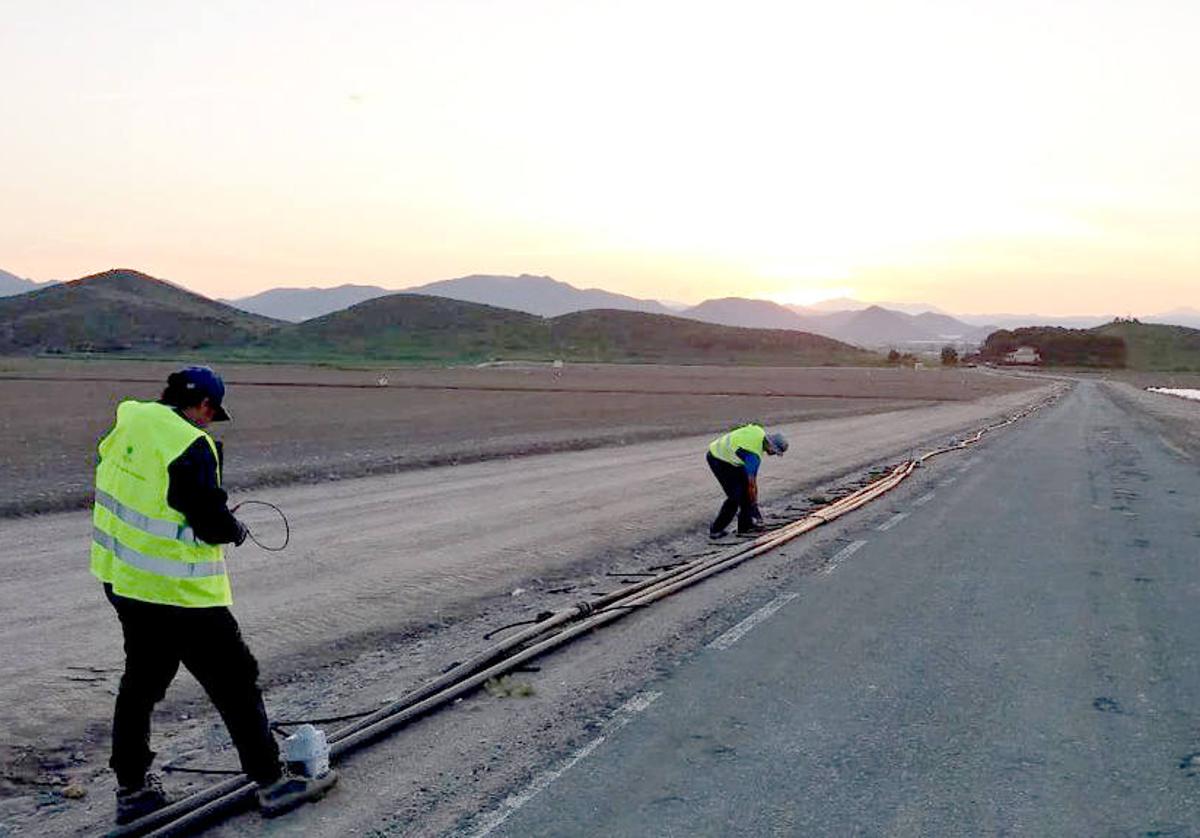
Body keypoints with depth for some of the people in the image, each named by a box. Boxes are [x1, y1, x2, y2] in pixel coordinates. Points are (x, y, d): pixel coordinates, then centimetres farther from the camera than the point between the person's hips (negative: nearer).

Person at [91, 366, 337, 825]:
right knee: (235, 681, 3)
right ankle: (272, 784, 12)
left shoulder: (127, 423, 5)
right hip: (178, 593, -8)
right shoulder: (190, 447, -20)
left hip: (121, 578, 9)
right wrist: (236, 529, 2)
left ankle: (132, 789, 31)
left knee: (142, 679, 22)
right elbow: (212, 523, -20)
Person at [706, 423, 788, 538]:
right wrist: (753, 504, -9)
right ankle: (715, 530, -1)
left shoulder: (760, 433, -6)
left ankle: (746, 525, 11)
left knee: (744, 487, 6)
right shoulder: (754, 455, -26)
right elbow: (751, 484, -18)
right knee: (735, 496, -11)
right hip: (718, 460, -10)